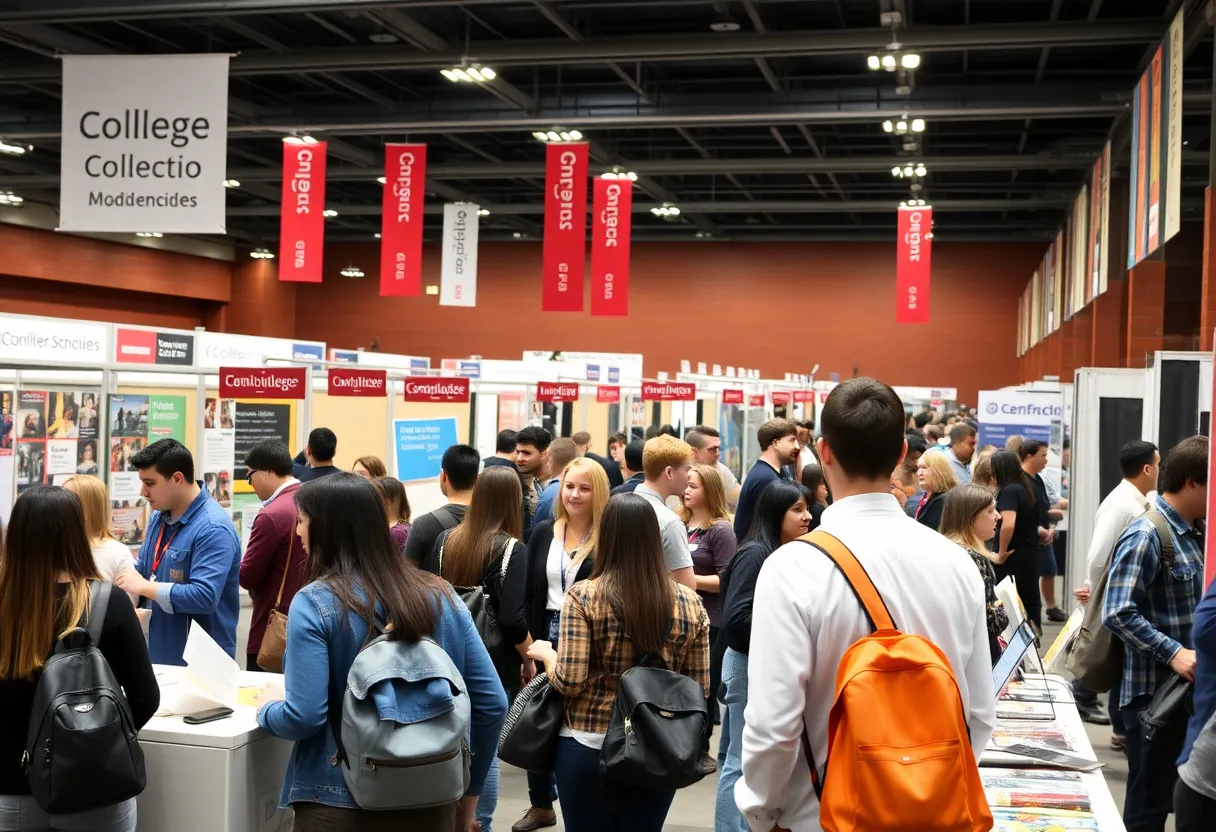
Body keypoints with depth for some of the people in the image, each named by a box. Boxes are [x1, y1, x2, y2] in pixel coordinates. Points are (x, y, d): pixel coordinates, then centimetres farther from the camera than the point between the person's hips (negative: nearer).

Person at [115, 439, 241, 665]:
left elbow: (204, 597, -30)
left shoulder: (213, 529, -21)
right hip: (158, 653, 8)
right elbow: (143, 569, 21)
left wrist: (144, 587, -22)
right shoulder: (160, 516, 8)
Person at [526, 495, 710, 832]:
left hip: (587, 747, -2)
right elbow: (700, 688, 3)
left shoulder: (583, 596, -10)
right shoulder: (690, 603, -2)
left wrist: (546, 653, 7)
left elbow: (569, 682, -13)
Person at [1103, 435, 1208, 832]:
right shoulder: (1146, 535, -17)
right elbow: (1118, 614, -24)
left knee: (1183, 797, 16)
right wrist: (1173, 653, -28)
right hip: (1155, 690, -9)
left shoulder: (1192, 533, 12)